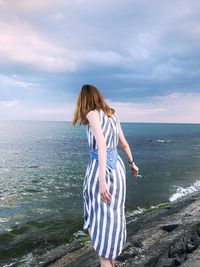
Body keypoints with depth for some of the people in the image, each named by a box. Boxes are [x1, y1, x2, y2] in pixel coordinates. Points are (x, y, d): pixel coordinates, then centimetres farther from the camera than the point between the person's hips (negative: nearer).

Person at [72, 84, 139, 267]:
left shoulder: (92, 114, -10)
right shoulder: (112, 115, 10)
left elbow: (101, 144, -23)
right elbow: (124, 143, 17)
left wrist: (101, 180, -28)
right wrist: (132, 163, 32)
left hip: (100, 168, -7)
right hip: (117, 166, 7)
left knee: (98, 219, 4)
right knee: (112, 214, 17)